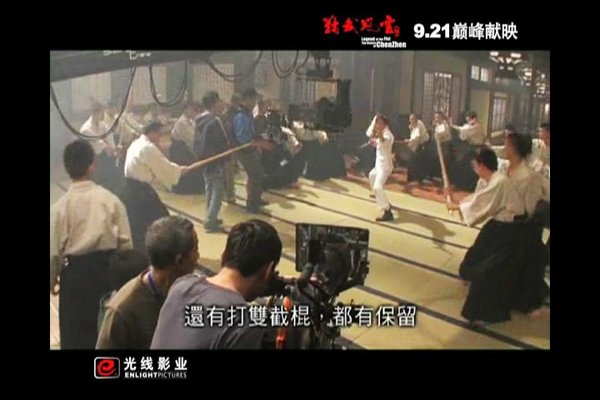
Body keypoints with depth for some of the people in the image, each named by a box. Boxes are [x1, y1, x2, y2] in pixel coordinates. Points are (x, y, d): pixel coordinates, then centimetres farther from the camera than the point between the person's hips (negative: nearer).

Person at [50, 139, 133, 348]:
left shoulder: (61, 205, -11)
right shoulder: (110, 199, -9)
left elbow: (54, 250, -6)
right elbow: (125, 241, -5)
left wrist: (52, 279, 10)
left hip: (75, 271, -1)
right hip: (107, 268, 1)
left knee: (75, 330, 13)